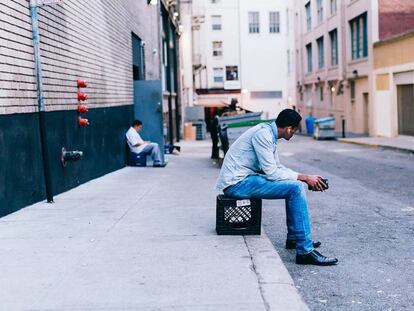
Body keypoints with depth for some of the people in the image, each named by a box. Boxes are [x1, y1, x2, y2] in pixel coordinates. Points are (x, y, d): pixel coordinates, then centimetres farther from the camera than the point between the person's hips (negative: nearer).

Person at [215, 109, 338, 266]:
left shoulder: (269, 134, 13)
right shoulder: (263, 134, -18)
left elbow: (278, 167, 19)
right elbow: (272, 173, -19)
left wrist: (307, 178, 9)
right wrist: (304, 178, -11)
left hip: (245, 178, 10)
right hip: (236, 183, -10)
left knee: (296, 185, 13)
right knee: (295, 188, -19)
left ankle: (294, 238, 19)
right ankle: (305, 251, -17)